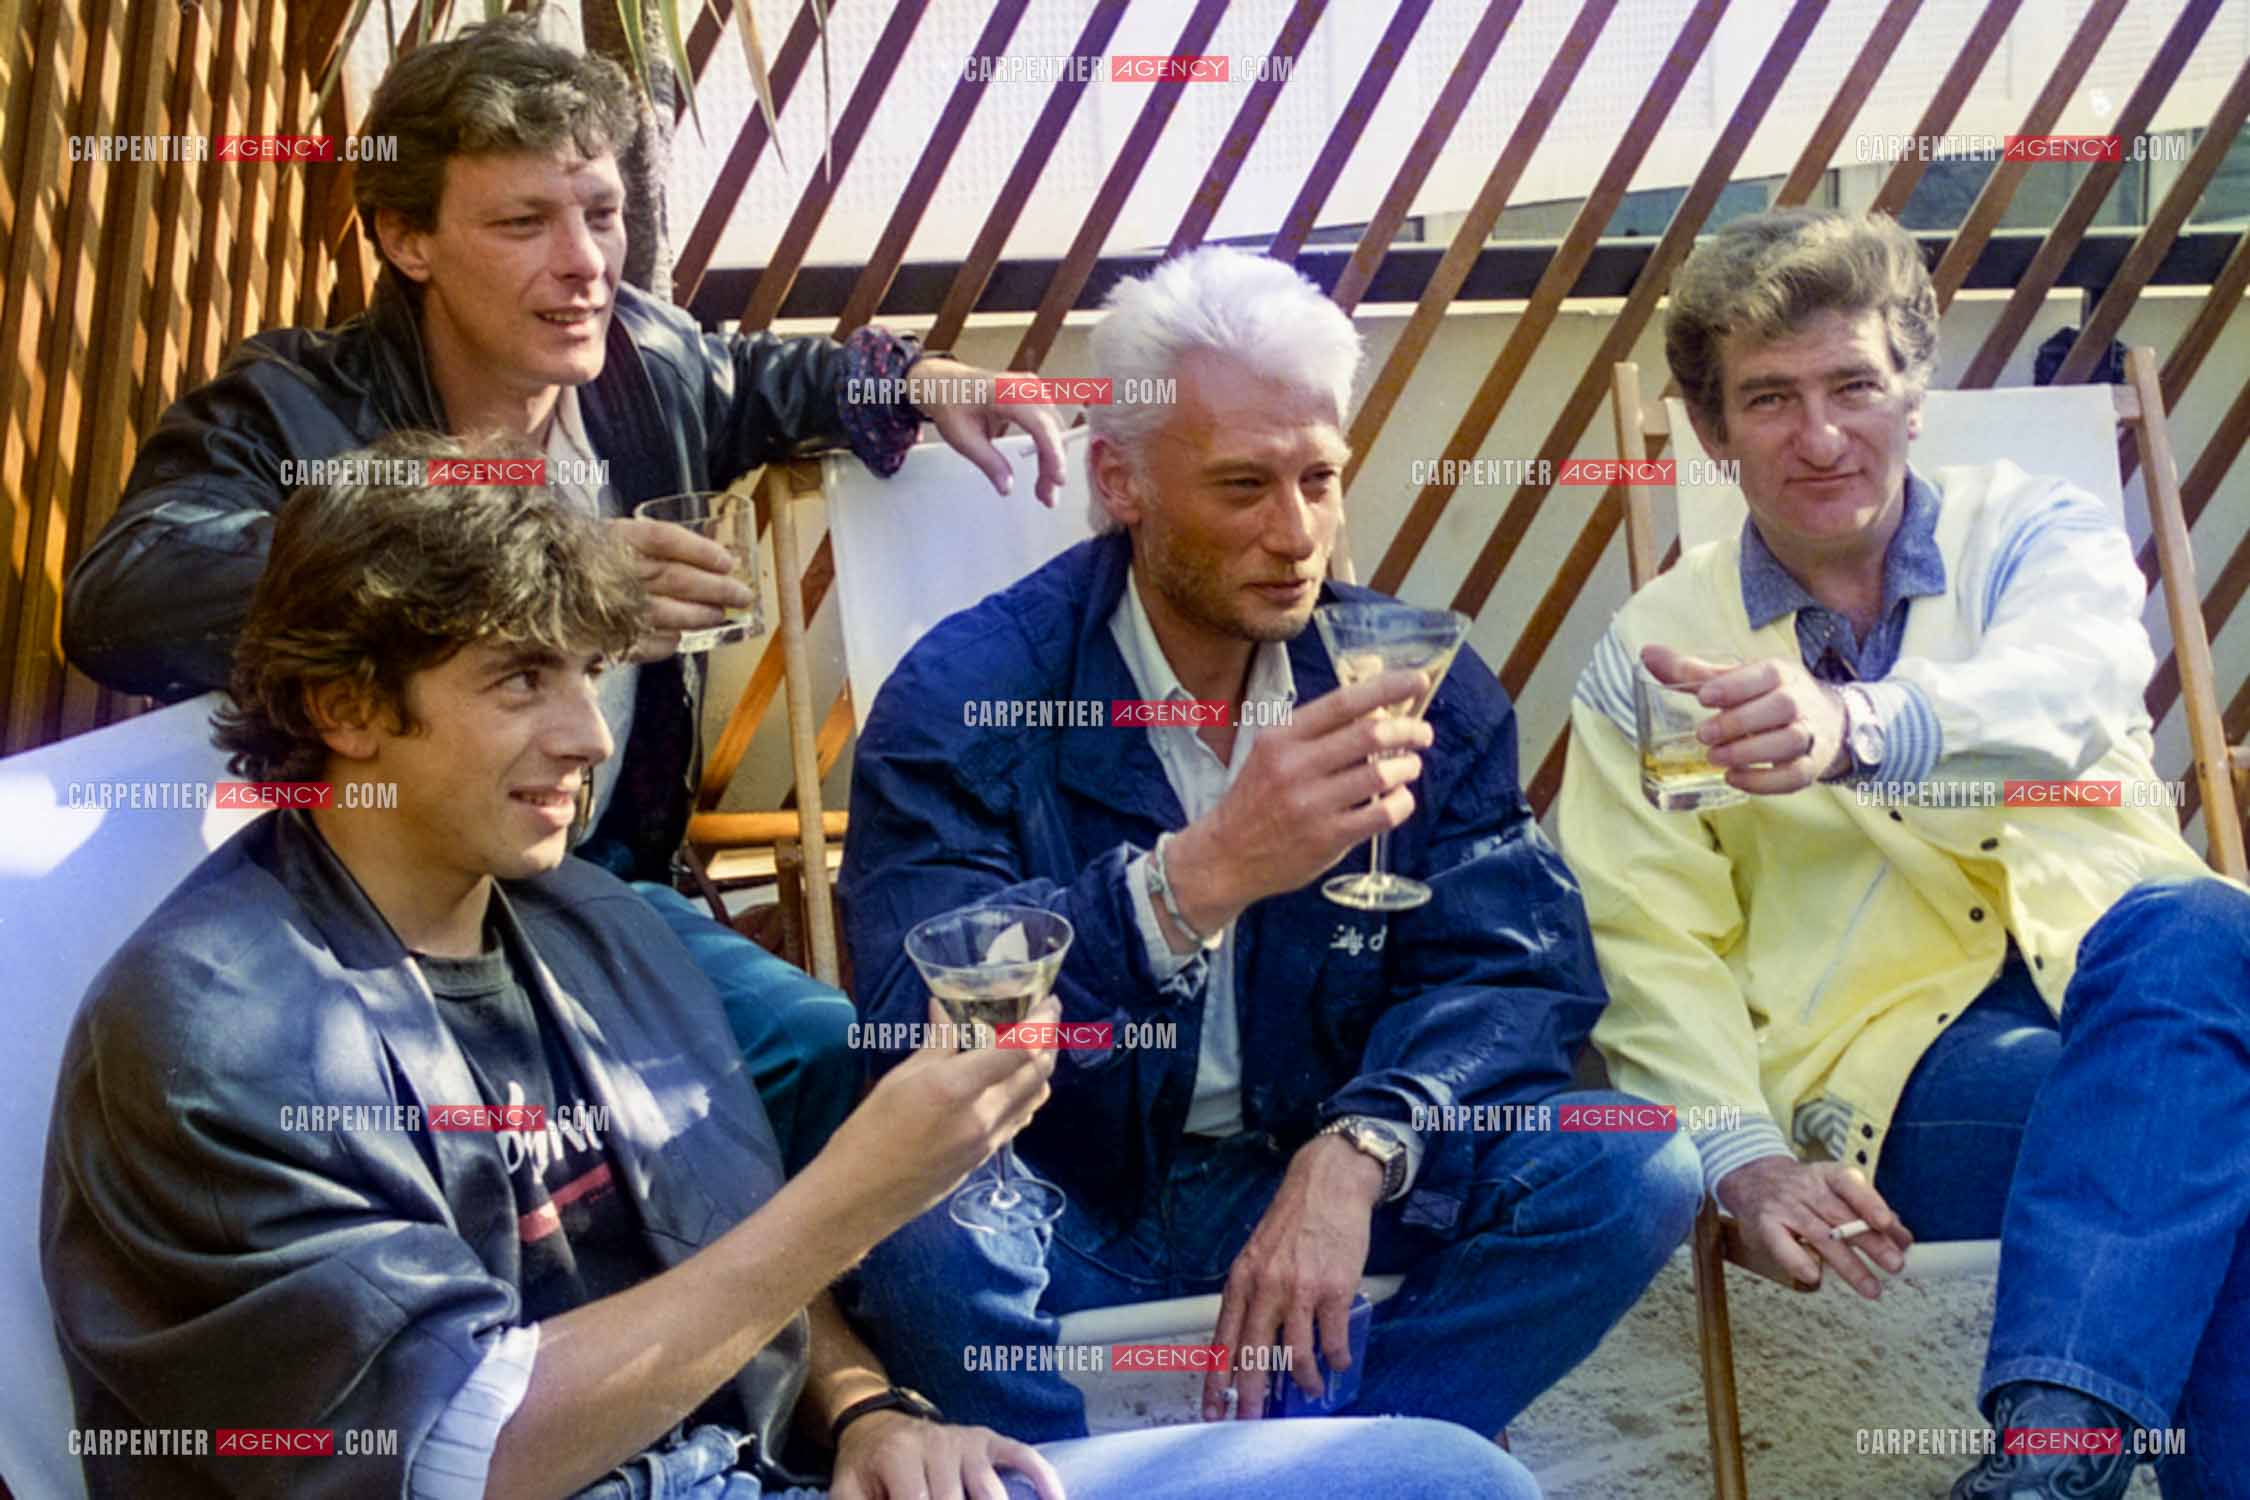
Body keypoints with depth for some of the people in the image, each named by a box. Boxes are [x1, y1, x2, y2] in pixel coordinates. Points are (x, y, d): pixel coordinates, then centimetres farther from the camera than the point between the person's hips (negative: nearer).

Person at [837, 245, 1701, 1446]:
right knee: (916, 1221, -35)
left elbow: (1516, 964, -6)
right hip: (1069, 1207, -3)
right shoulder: (965, 696, -12)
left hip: (1316, 1178, 3)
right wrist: (1200, 876, -41)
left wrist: (1357, 1150, -26)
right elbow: (917, 1021, -26)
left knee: (1634, 1175, -18)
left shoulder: (1410, 679, 0)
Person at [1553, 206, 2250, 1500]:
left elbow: (2068, 693, -15)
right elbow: (1652, 949, 4)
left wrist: (1854, 727, -38)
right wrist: (1745, 1161, -16)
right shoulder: (1652, 655, 12)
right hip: (1905, 1062, -1)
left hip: (2125, 981, 2)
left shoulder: (2035, 531, 11)